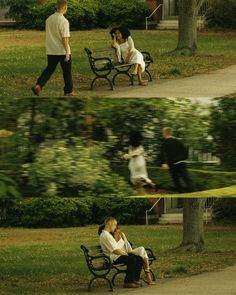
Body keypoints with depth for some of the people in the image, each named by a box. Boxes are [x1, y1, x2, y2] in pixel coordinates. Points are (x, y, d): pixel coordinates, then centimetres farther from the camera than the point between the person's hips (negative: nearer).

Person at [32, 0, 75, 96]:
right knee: (67, 71, 9)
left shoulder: (49, 19, 4)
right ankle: (68, 91, 17)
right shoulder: (64, 21, -17)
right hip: (62, 51, -5)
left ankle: (38, 85, -8)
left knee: (49, 69, 10)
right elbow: (65, 38, -19)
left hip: (51, 51, 5)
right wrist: (67, 52, -15)